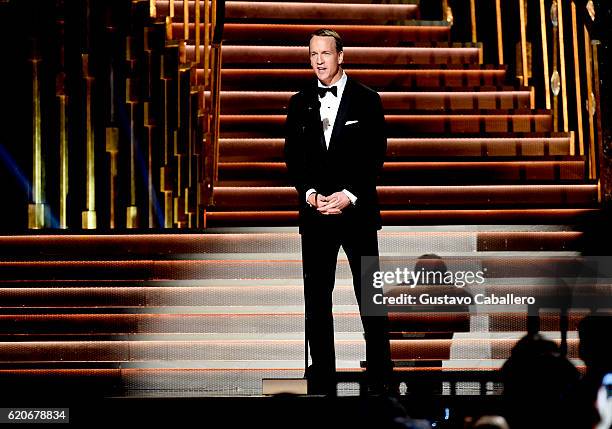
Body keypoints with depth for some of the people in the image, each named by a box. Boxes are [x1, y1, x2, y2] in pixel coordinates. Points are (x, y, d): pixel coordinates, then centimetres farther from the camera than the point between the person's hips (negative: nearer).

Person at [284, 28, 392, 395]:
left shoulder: (366, 100, 1)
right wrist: (310, 193, -8)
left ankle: (380, 377, 9)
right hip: (315, 212, 3)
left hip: (357, 210, -3)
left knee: (369, 295, 1)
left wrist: (350, 195, -13)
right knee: (317, 298, 5)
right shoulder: (300, 103, 9)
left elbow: (376, 155, -3)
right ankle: (322, 379, 12)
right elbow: (292, 156, 7)